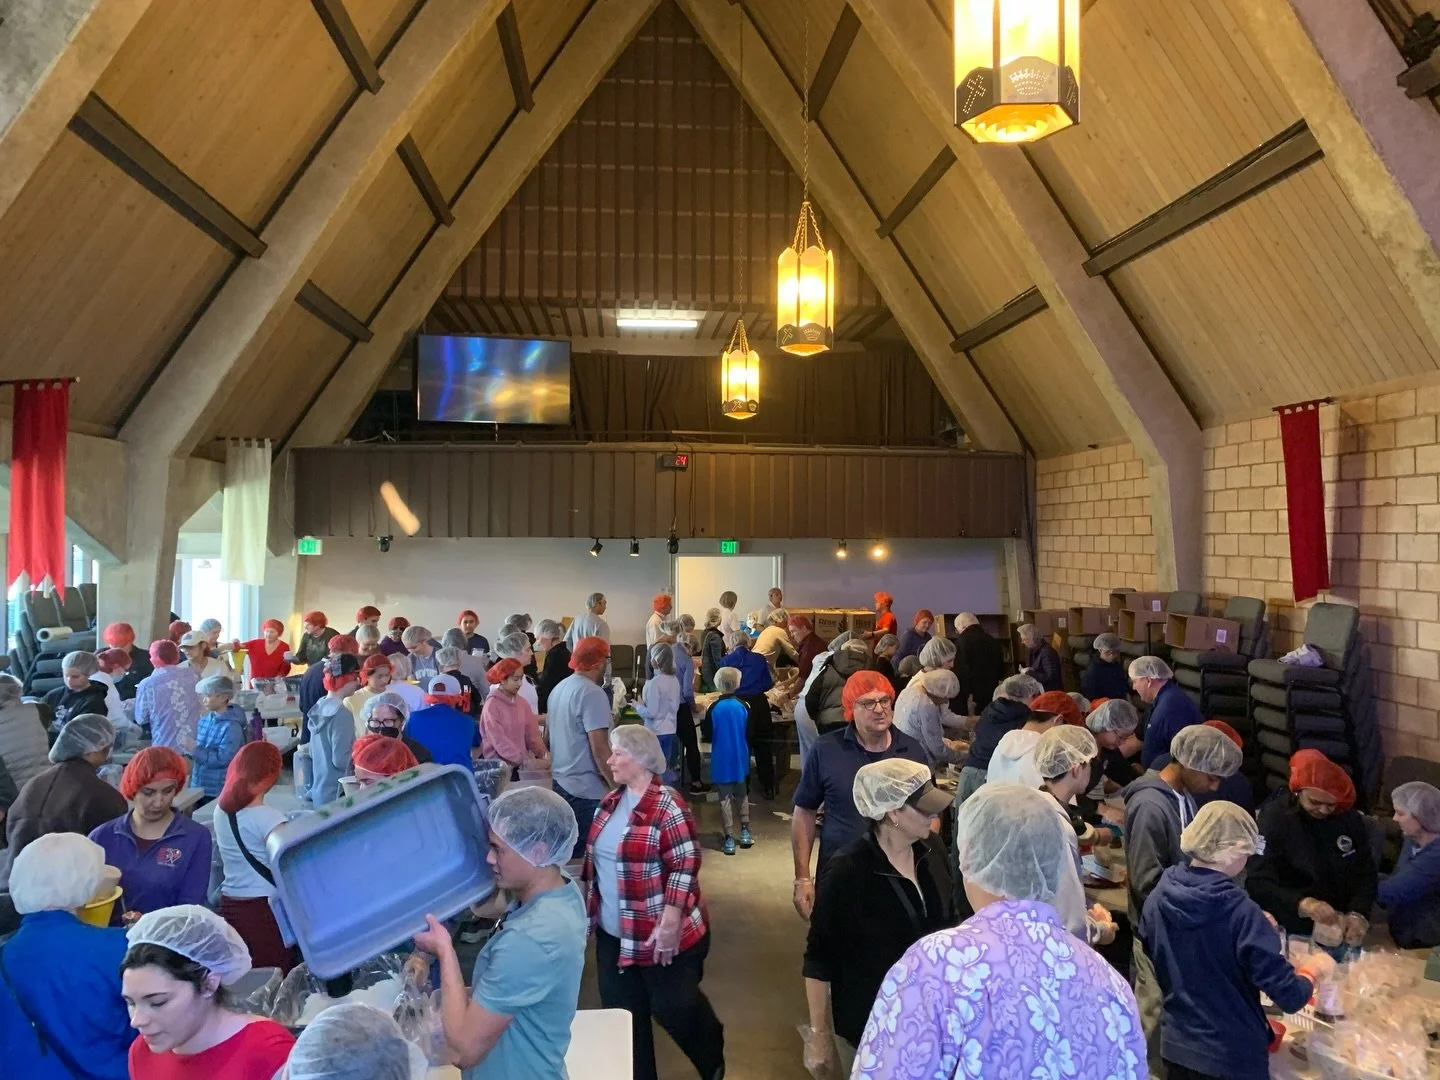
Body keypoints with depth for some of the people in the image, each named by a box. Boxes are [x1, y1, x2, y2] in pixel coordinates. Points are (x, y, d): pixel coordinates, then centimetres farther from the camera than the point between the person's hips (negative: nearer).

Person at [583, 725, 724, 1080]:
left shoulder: (667, 807, -20)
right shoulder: (611, 802, 5)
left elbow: (685, 867, -21)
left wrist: (669, 925, -24)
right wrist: (592, 910, 16)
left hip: (658, 935, -7)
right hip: (613, 934, 7)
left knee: (674, 1006, 9)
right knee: (622, 1012, 14)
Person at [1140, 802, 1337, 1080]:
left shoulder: (1158, 898, -7)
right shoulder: (1240, 912, -24)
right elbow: (1289, 997, -21)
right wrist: (1314, 969, 0)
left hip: (1176, 1046, 5)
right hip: (1232, 1056, -5)